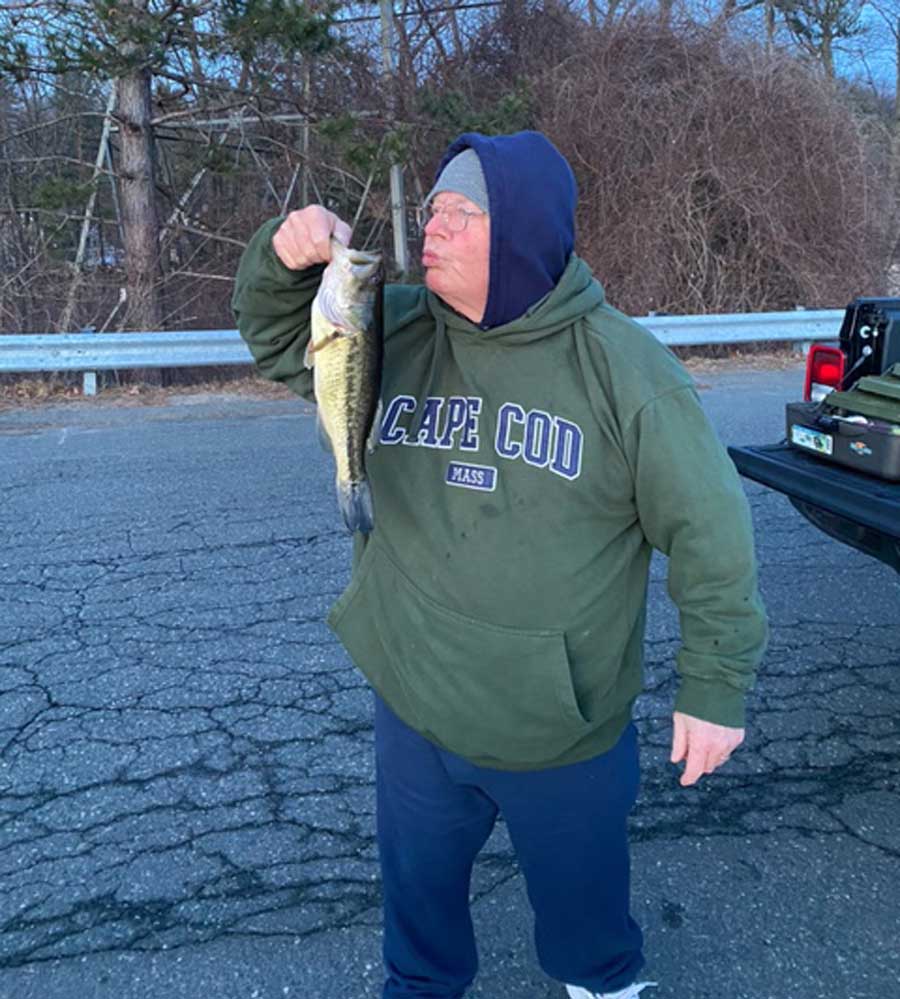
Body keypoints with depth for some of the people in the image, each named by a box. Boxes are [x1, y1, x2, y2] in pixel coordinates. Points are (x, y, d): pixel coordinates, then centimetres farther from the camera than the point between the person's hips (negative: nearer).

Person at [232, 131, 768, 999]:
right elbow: (279, 341, 9)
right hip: (412, 715, 3)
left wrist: (716, 687, -11)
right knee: (417, 889, 26)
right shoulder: (397, 332, -4)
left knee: (582, 898, 24)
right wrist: (284, 258, -13)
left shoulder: (623, 365, -15)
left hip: (566, 734, -2)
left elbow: (708, 530, -12)